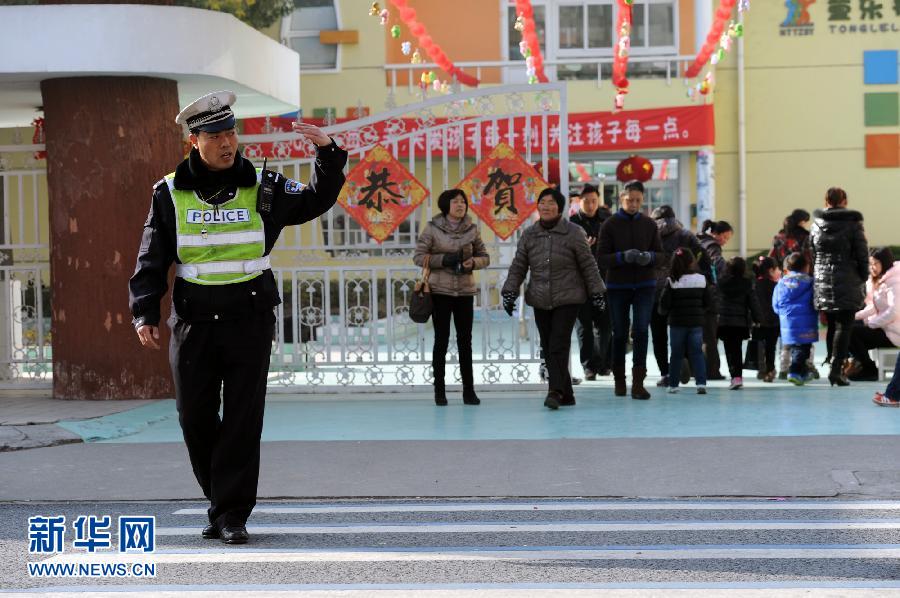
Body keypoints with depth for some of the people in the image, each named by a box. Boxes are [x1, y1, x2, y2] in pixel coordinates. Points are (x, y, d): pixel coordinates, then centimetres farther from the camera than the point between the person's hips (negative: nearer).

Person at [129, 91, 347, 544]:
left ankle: (231, 515, 3)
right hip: (193, 320, 1)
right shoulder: (170, 193, 4)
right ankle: (220, 496, 25)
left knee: (242, 419, -2)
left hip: (250, 319, -1)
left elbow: (315, 201, 5)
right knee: (195, 417, 5)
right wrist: (145, 313, -4)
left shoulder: (262, 188, 4)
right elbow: (151, 260, 6)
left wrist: (327, 153, -10)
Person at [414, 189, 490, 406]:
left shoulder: (471, 229, 4)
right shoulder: (432, 228, -3)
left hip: (465, 290, 2)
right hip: (440, 290, -2)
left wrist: (473, 262, -11)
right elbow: (418, 256, -2)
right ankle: (439, 390, 9)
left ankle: (469, 390, 10)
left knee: (465, 341, 4)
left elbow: (484, 256, 11)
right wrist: (443, 260, -15)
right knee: (441, 340, 1)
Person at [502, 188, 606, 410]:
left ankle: (556, 391, -18)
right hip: (540, 301, 4)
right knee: (548, 349, 4)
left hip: (568, 299, -4)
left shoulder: (574, 233, -2)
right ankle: (566, 394, 12)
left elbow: (588, 265, 1)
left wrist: (597, 293, 1)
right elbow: (518, 267, 10)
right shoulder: (529, 235, 7)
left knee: (558, 346, -15)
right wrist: (510, 291, 0)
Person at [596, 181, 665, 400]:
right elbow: (602, 259, -6)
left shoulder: (649, 224, 5)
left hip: (645, 285, 1)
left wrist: (649, 257, -17)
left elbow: (661, 255, 5)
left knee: (641, 331, -9)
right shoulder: (610, 225, -2)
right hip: (617, 286, -1)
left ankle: (638, 383, -9)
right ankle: (619, 380, 23)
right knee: (619, 334, 8)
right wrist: (623, 257, -23)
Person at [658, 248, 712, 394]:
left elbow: (664, 303, -11)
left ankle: (673, 384, 14)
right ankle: (701, 383, -6)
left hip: (677, 323, -1)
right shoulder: (701, 279, -2)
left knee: (676, 354, 9)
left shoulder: (671, 281, -9)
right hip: (696, 322, 1)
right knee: (697, 353, 5)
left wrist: (664, 312, 10)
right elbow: (708, 302, 2)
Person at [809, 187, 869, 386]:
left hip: (823, 284, 4)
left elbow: (812, 256, 10)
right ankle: (836, 369, -12)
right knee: (844, 327, -2)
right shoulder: (853, 224, -6)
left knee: (832, 326, 14)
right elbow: (863, 256, -4)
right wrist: (863, 280, 6)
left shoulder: (816, 225, 6)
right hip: (848, 284, -4)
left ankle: (834, 367, 17)